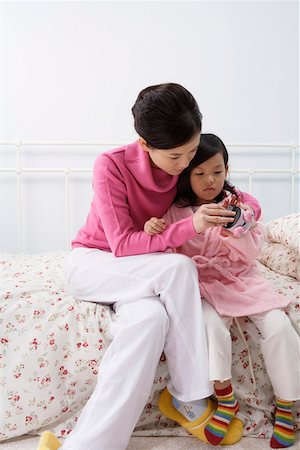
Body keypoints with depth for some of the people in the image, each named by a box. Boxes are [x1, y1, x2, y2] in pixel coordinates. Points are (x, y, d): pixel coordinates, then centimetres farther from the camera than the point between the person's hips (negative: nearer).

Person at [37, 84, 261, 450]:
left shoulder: (185, 169, -7)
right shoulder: (111, 166, -21)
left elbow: (242, 199, 4)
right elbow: (123, 245, -26)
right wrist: (192, 225, -36)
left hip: (140, 273, 4)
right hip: (91, 262, -4)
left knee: (152, 318, -34)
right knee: (179, 268, -33)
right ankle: (193, 400, -20)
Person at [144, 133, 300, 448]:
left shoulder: (240, 202, 4)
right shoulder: (176, 209, 1)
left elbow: (251, 253, -2)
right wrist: (152, 229, -27)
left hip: (242, 279, 2)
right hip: (204, 284, -2)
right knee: (211, 324, -31)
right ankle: (225, 397, -7)